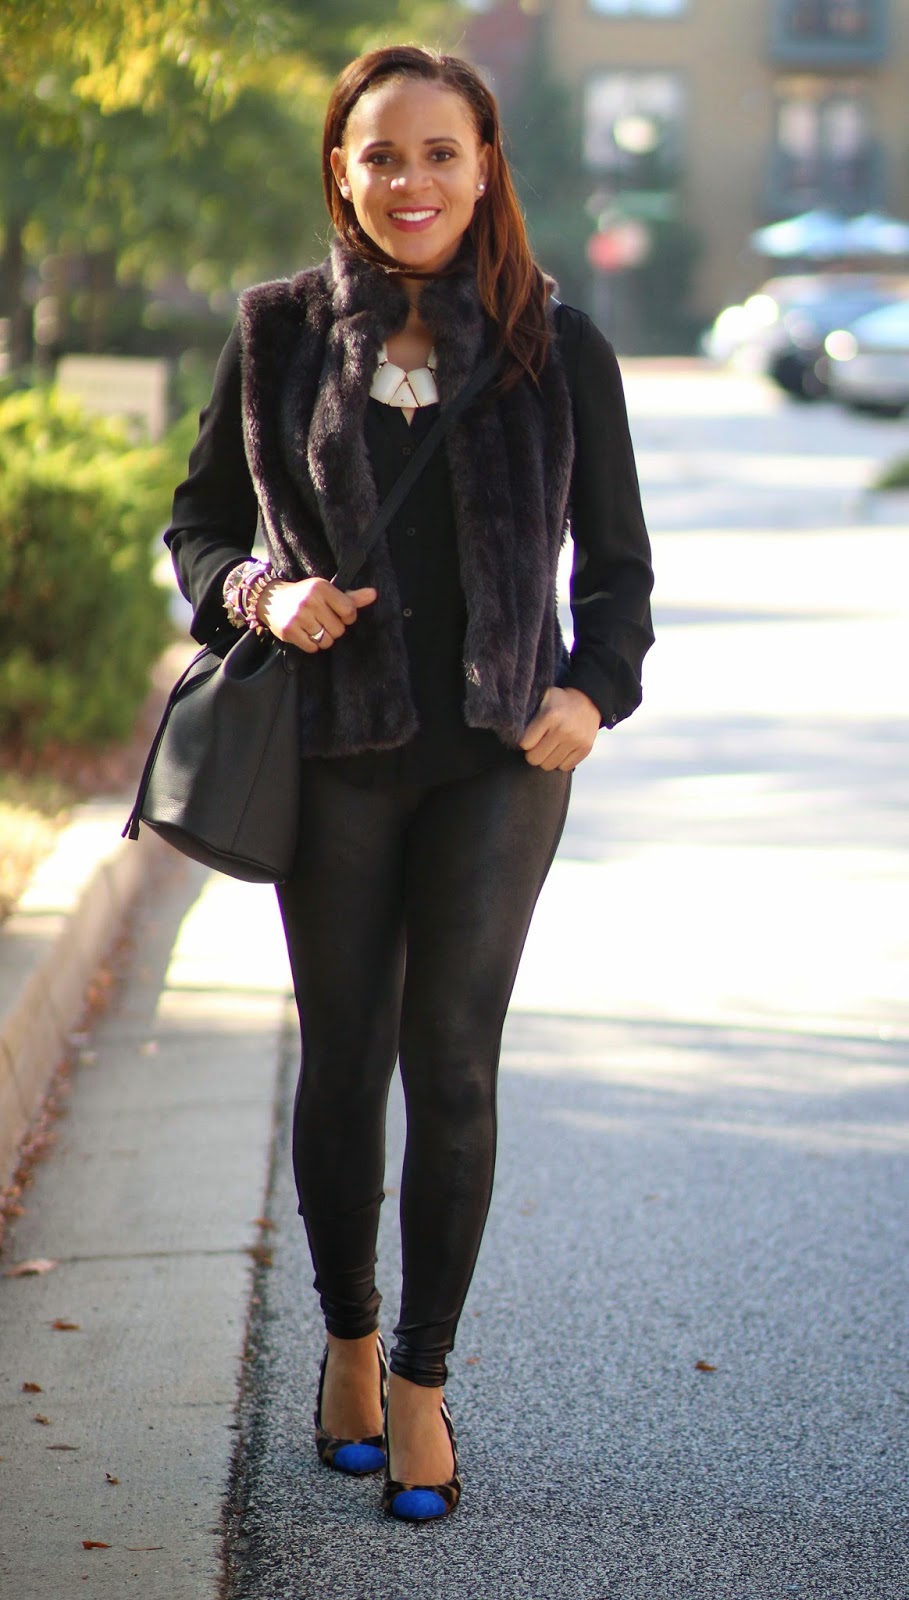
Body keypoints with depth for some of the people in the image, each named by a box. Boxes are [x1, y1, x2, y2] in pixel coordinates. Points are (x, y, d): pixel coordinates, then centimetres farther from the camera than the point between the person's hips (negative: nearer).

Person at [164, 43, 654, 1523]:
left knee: (453, 1064, -2)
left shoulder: (556, 346, 0)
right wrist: (259, 594, -11)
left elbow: (617, 560, 7)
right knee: (343, 1057, 8)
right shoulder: (282, 333, 1)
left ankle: (423, 1380, 11)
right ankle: (348, 1341, 29)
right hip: (335, 748, 1)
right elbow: (197, 519, 10)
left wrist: (595, 690, -10)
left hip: (499, 751, -1)